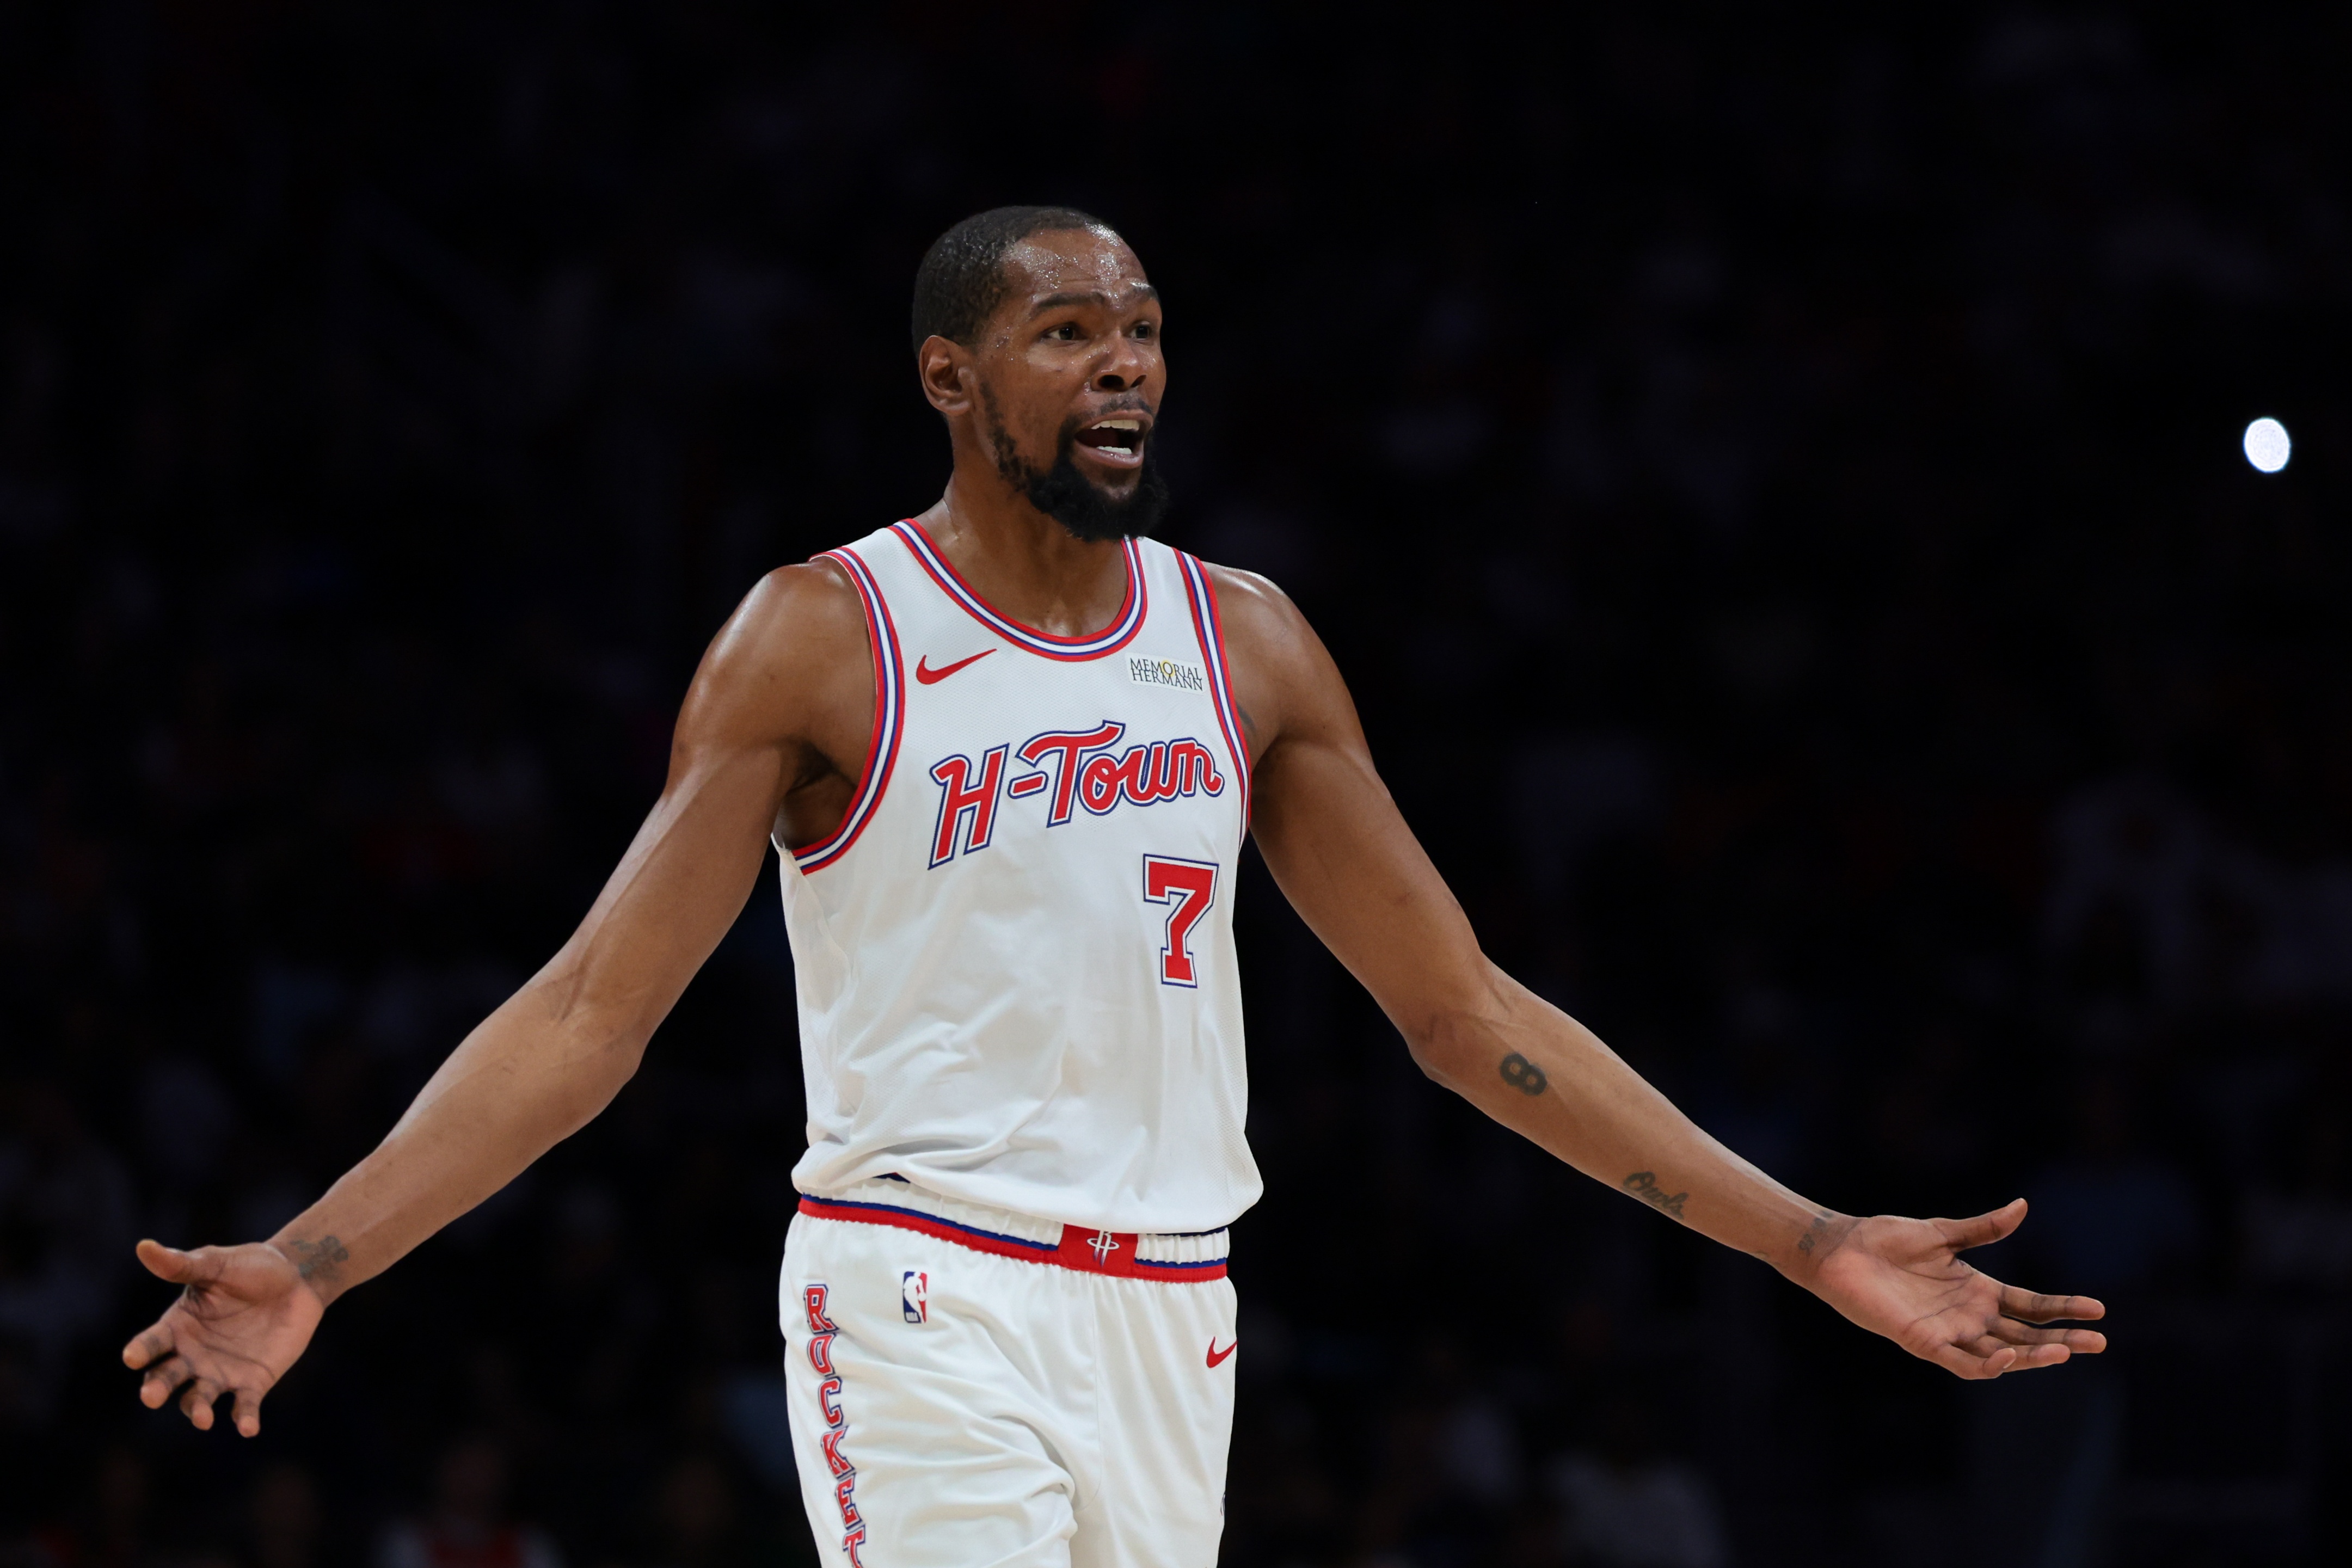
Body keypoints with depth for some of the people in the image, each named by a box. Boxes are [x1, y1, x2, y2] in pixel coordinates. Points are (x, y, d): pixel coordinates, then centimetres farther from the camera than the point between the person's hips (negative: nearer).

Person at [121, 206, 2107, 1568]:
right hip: (924, 1294, -5)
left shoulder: (1246, 643, 11)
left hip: (1169, 1311, 5)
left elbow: (1462, 1007, 15)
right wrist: (313, 1263, -17)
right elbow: (594, 1009, -4)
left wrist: (1814, 1245, 10)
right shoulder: (824, 640, -3)